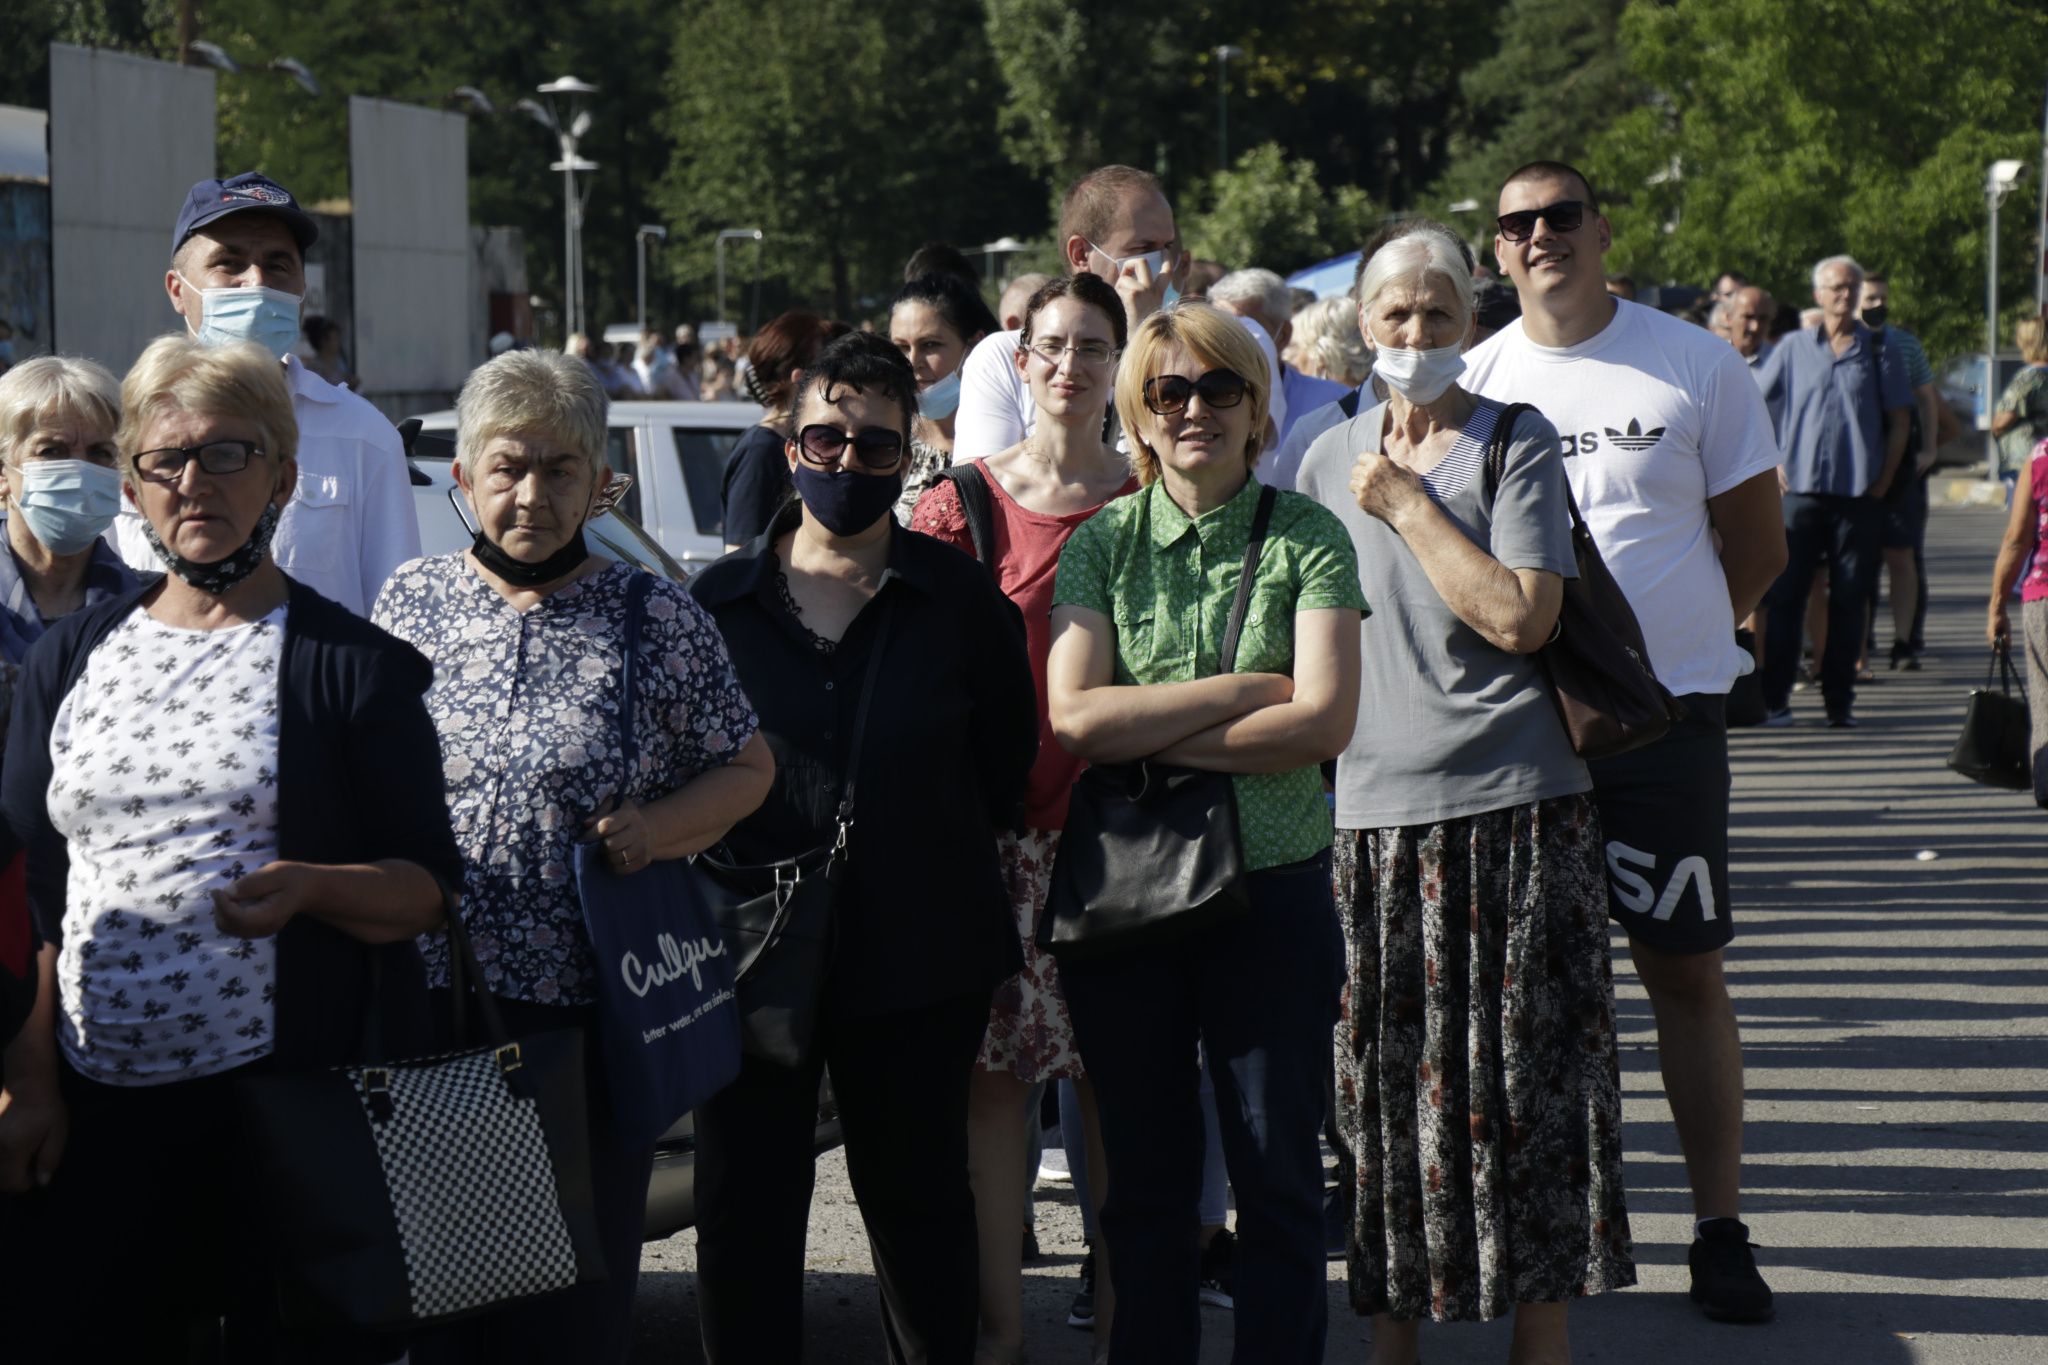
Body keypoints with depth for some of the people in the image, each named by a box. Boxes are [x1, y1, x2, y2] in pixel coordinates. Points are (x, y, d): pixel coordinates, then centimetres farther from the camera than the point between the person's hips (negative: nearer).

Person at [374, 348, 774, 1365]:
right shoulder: (409, 603, 7)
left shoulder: (660, 621, 1)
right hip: (431, 1006, 2)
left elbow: (748, 766, 8)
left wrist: (657, 827, -10)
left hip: (589, 1012, -1)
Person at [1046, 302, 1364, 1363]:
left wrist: (1152, 737, -12)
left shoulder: (1306, 538, -1)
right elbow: (1073, 716, -9)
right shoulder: (1101, 543, 3)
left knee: (1279, 1171, 5)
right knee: (1145, 1174, 11)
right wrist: (1244, 689, -13)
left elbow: (1326, 720, -13)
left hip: (1272, 885, -1)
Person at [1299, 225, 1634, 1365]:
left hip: (1515, 802, -3)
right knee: (1387, 1084, 4)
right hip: (1375, 808, 3)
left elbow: (1521, 617, -12)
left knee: (1525, 1080, -1)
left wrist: (1408, 506, -8)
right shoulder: (1329, 461, 13)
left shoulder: (1518, 443, 0)